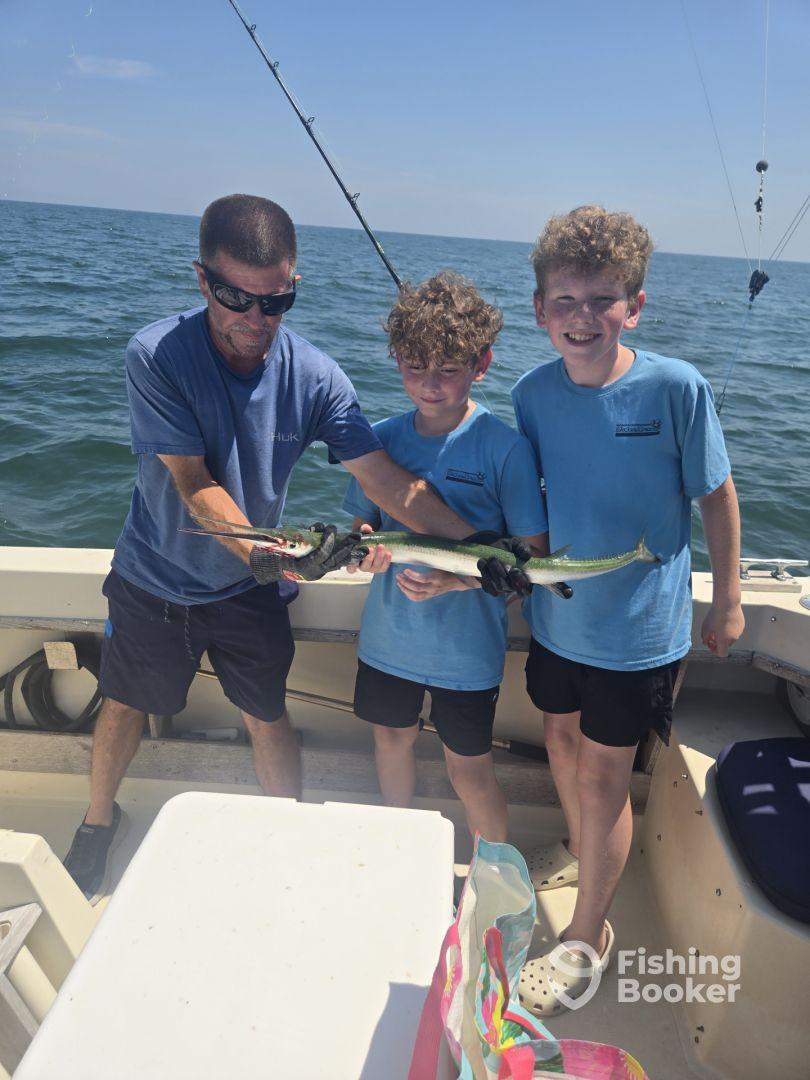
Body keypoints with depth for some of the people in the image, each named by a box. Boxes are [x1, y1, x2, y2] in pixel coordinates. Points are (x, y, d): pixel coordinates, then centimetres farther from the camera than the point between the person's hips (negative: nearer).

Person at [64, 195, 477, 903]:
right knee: (123, 709, 17)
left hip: (250, 586, 1)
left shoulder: (314, 376, -18)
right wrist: (262, 554, -42)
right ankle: (99, 824, 46)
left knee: (268, 719, 10)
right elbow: (195, 484, -27)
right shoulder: (157, 356, -23)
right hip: (154, 578, 0)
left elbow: (389, 481, -21)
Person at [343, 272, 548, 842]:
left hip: (466, 644, -4)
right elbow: (363, 523, 8)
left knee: (469, 764, 10)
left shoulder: (505, 447, -16)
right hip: (388, 634, 5)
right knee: (391, 740, 21)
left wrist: (456, 578, -27)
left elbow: (532, 553, -13)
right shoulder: (382, 438, -3)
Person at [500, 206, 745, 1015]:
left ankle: (588, 935, 32)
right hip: (556, 615, 5)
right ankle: (578, 849, 55)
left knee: (604, 773, 7)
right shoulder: (534, 393, -7)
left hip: (638, 629, -4)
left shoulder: (676, 388, -19)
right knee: (562, 740, 23)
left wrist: (727, 603, -1)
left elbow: (716, 497, -8)